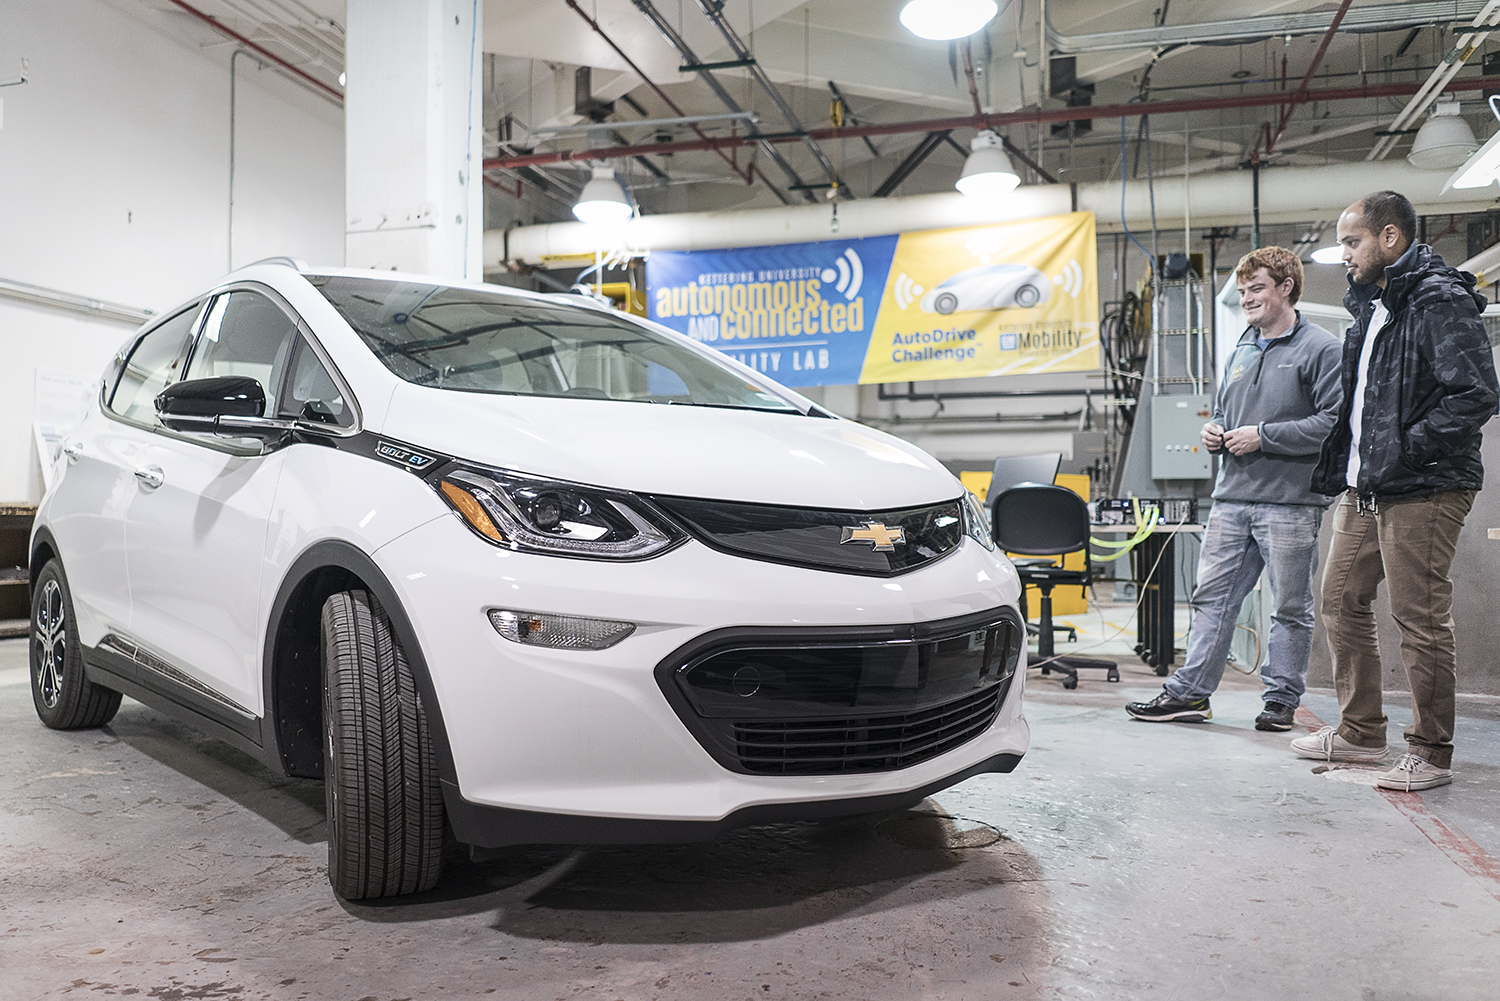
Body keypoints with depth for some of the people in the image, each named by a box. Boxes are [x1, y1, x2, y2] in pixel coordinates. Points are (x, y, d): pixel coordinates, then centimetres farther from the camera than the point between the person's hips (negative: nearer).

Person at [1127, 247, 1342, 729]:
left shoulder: (1319, 348, -4)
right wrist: (1214, 430, 7)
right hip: (1232, 496, 7)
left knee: (1291, 607, 5)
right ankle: (1189, 693, 11)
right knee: (1211, 595, 6)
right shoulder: (1241, 350, 19)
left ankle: (1282, 697, 18)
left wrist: (1264, 436, -15)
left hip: (1290, 502, -6)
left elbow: (1334, 422, -14)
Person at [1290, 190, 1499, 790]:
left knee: (1419, 618, -3)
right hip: (1364, 490, 10)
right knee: (1341, 600, 12)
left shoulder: (1441, 302, -11)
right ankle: (1360, 732, 25)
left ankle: (1431, 753, 10)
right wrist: (1344, 467, 14)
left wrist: (1405, 450, -19)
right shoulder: (1372, 307, 18)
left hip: (1421, 491, -9)